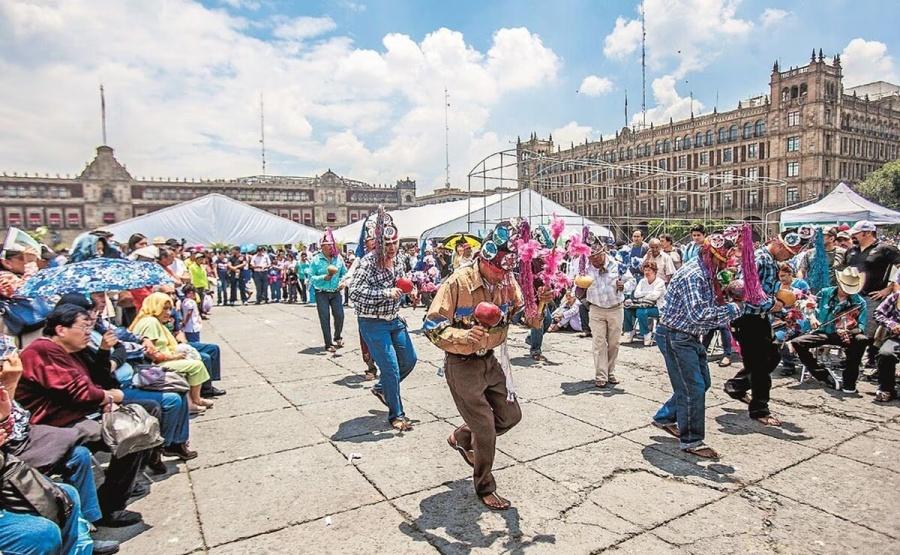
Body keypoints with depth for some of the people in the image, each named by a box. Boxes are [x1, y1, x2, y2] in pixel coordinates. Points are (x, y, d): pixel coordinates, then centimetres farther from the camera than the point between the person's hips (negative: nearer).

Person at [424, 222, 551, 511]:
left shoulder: (507, 282, -5)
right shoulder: (457, 283, -22)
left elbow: (526, 318, -5)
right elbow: (432, 327, -21)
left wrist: (537, 304, -26)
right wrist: (464, 335, -37)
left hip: (491, 360, 7)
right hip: (462, 365, -6)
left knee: (510, 415, 16)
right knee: (486, 431, 0)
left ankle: (461, 438, 40)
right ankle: (485, 489, 26)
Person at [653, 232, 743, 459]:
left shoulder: (707, 272, 7)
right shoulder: (692, 275, -25)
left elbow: (709, 305, 11)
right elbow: (697, 313, -33)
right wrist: (731, 309, -25)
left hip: (689, 336, 10)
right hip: (675, 336, -10)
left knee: (702, 383, 18)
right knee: (693, 388, -4)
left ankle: (664, 418, 31)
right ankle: (691, 441, 10)